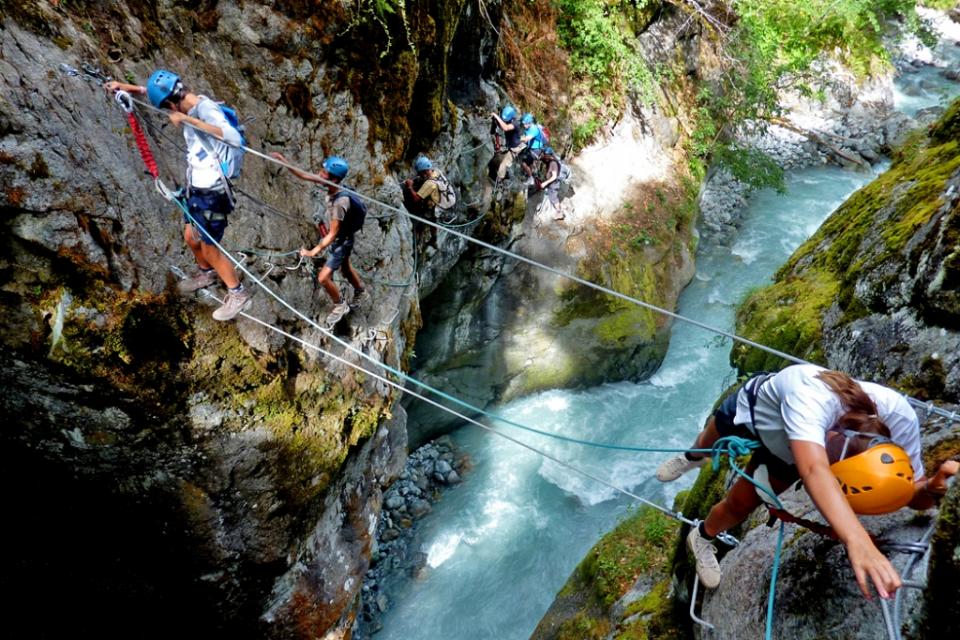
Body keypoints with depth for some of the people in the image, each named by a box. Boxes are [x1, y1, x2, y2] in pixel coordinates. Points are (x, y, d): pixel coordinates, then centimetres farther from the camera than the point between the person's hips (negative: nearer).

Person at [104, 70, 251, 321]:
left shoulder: (206, 109, -23)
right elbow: (157, 90, 24)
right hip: (196, 188, 9)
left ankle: (238, 294, 21)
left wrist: (188, 120, -39)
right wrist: (127, 87, 15)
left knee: (209, 248, 3)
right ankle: (207, 273, 49)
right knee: (191, 238, 22)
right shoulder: (192, 106, 2)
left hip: (212, 194, -9)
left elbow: (235, 138, -42)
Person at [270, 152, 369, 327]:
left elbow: (332, 234, -32)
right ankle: (361, 294, 51)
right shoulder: (331, 184, -17)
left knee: (323, 278, -4)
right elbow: (304, 176, -6)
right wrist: (283, 161, -13)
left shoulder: (340, 202, -38)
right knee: (345, 269, 28)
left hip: (340, 242, -8)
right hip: (338, 239, 8)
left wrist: (314, 251, -31)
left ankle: (340, 306, 20)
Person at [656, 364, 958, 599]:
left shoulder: (900, 418, -36)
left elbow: (912, 494, -21)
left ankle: (703, 538, 41)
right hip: (755, 404, -3)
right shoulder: (813, 399, -54)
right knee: (711, 440, 29)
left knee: (740, 505, 5)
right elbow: (814, 471, -71)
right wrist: (857, 541, -84)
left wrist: (934, 488, -45)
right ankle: (693, 457, 69)